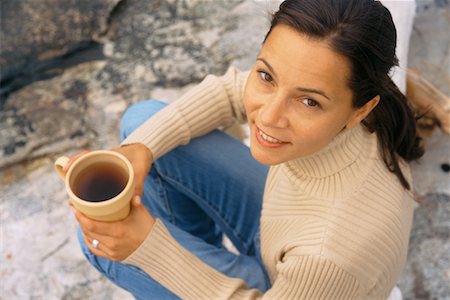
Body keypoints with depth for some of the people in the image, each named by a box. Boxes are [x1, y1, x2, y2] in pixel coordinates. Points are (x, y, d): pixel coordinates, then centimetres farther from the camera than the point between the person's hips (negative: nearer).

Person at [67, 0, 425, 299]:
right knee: (141, 119, -1)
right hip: (274, 221, 5)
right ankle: (199, 254, 23)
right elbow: (228, 91, -8)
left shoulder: (336, 251, -44)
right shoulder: (319, 87, -27)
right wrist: (140, 146, -24)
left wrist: (147, 246, -31)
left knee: (100, 236, -10)